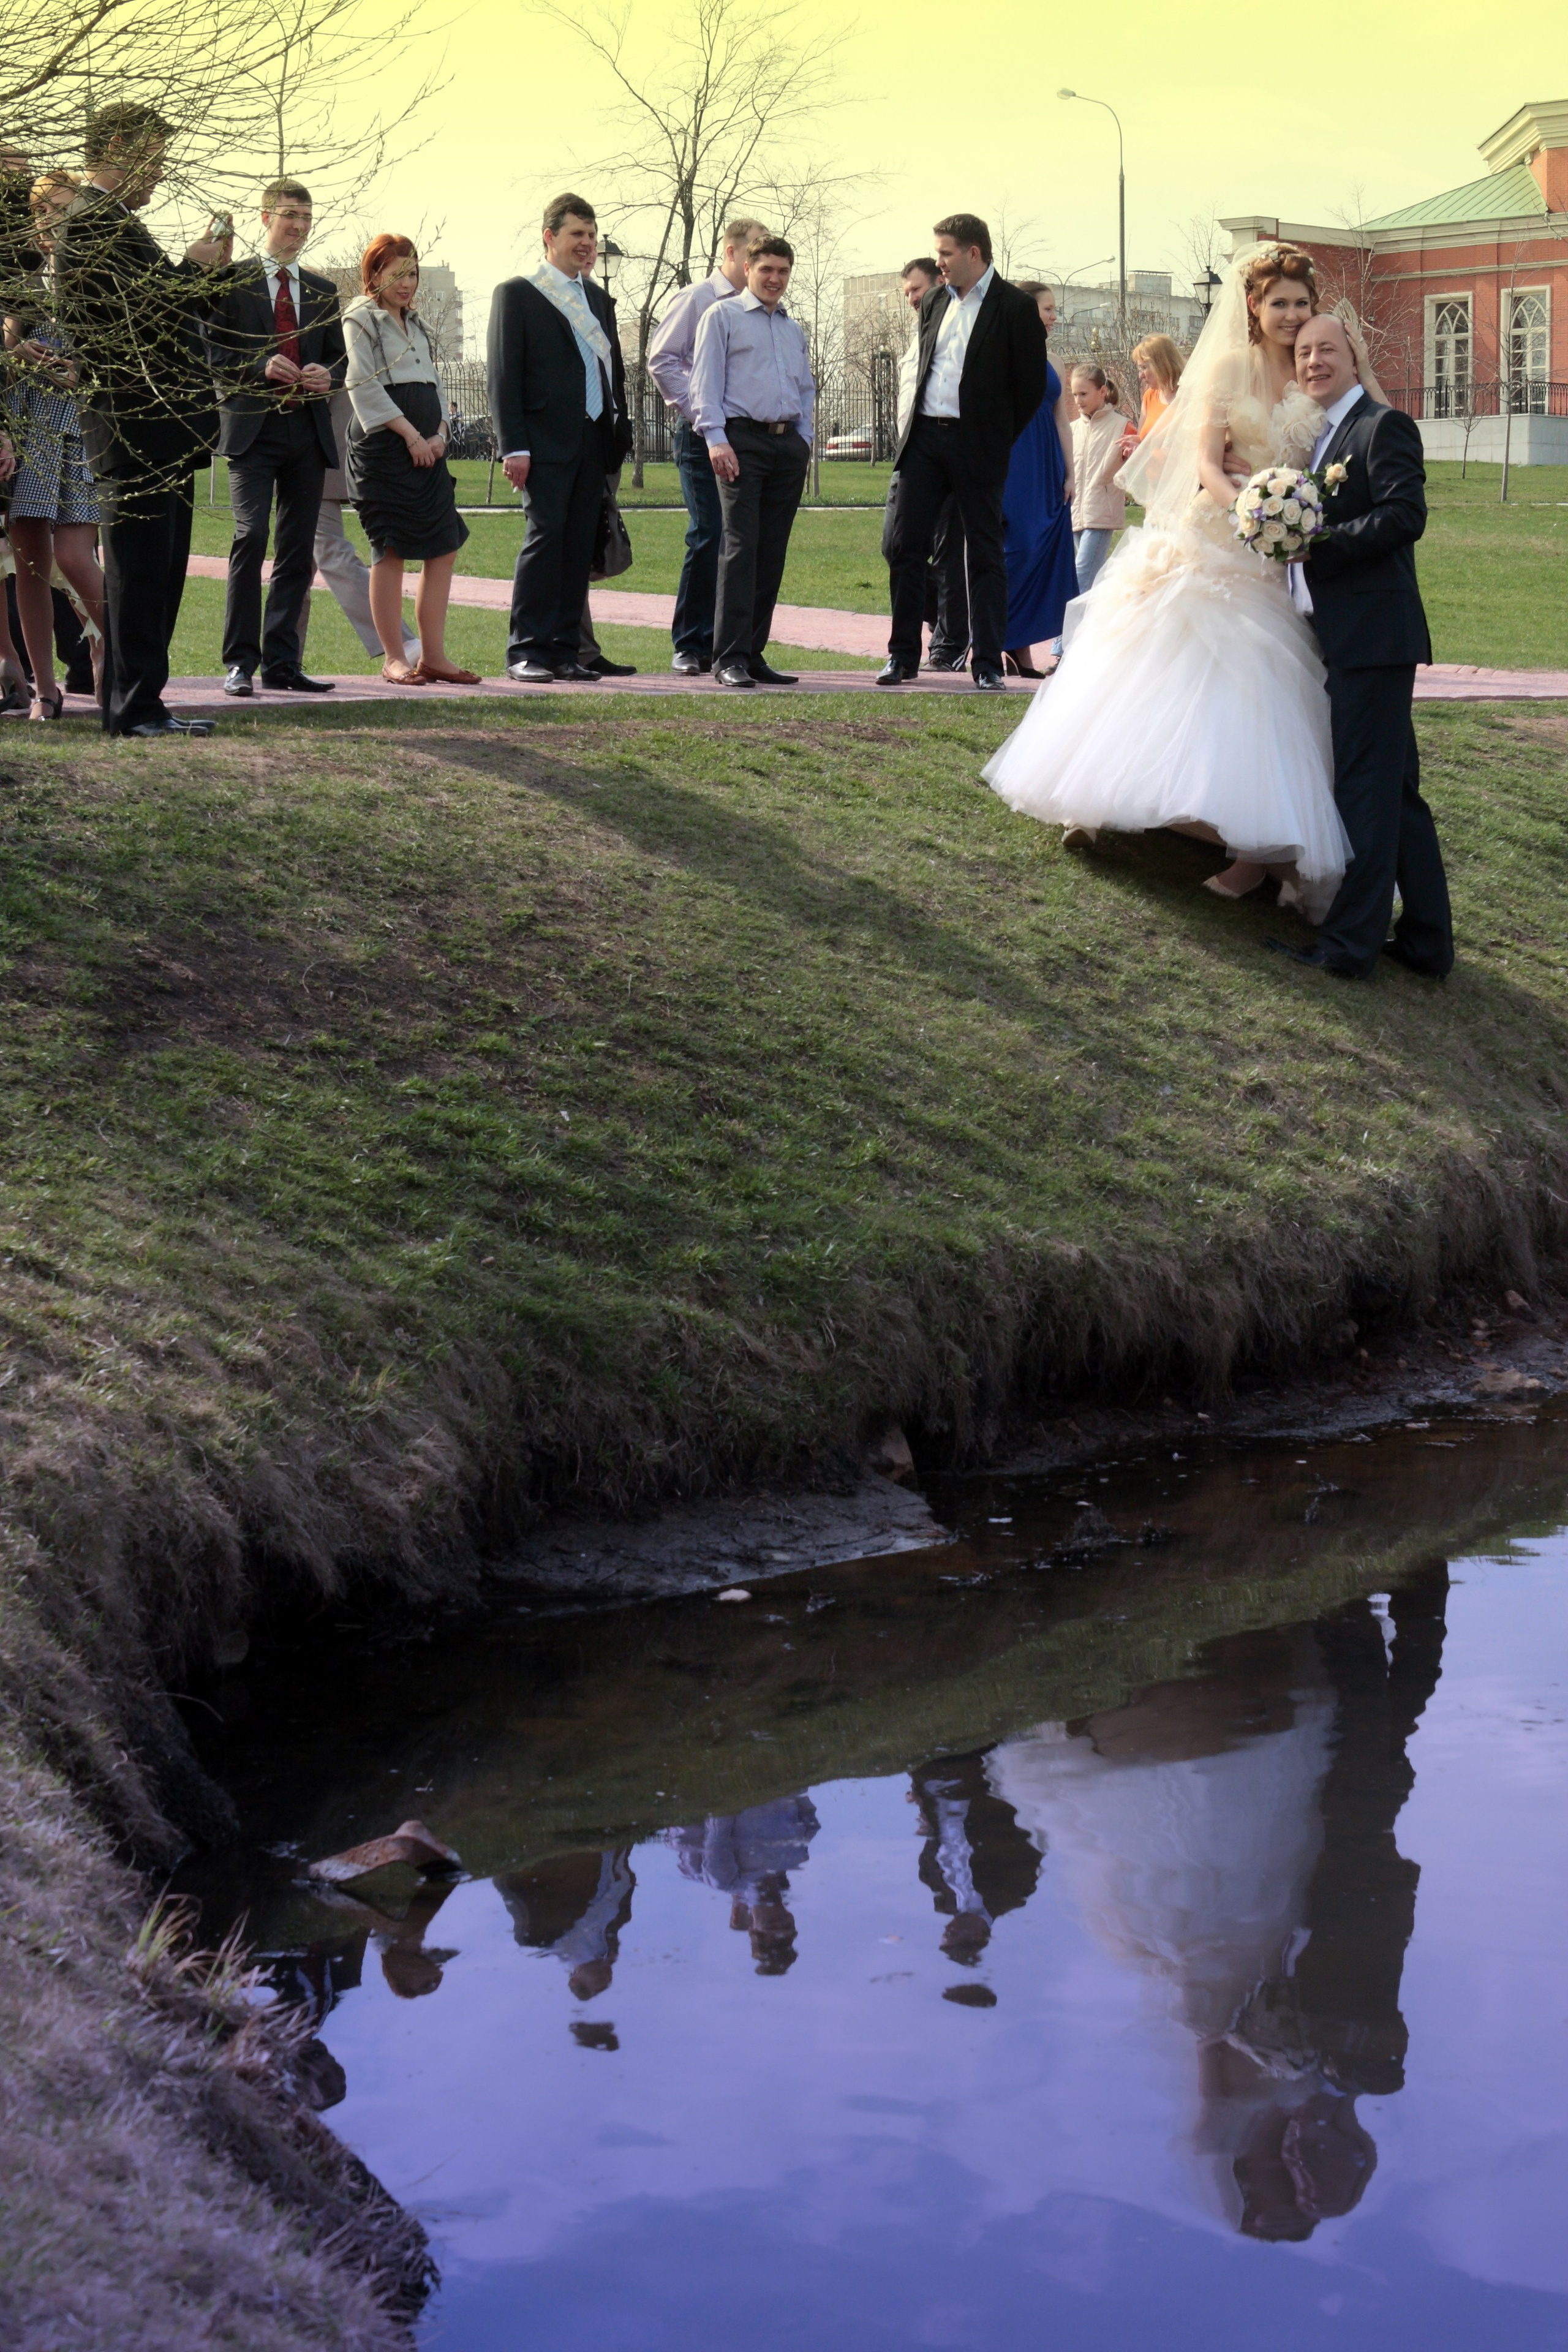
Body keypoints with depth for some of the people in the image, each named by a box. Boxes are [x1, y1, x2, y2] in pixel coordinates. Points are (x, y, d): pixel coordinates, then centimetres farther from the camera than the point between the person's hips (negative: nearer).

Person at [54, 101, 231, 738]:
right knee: (139, 568, -8)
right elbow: (143, 310, -22)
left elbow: (178, 308, 25)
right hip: (137, 423, -11)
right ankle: (135, 707, -5)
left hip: (162, 429, 11)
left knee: (158, 570, 12)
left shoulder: (113, 222, 22)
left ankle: (137, 703, 16)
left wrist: (211, 266, 10)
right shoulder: (92, 224, -11)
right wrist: (193, 269, -7)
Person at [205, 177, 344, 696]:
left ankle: (282, 663, 10)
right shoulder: (232, 281, 4)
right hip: (252, 427, -5)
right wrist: (260, 367, -16)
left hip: (307, 431, 5)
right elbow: (211, 351, -1)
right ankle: (240, 662, -10)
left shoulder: (322, 292, 19)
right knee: (251, 537, -16)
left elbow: (338, 358, 21)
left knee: (298, 552, 4)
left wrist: (327, 376, -2)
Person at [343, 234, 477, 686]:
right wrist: (411, 435, -13)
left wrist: (439, 433, 2)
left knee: (444, 548, 1)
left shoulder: (415, 322, 21)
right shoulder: (361, 318, -1)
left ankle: (433, 656, 4)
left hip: (426, 446, 7)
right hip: (383, 445, -7)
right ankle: (394, 660, -3)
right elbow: (364, 386, -10)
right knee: (391, 551, -7)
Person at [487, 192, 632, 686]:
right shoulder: (517, 294, 0)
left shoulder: (598, 298, 20)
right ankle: (526, 651, -9)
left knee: (580, 546, 5)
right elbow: (503, 376, -5)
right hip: (546, 442, -6)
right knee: (545, 535, -12)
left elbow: (614, 371, 23)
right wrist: (513, 446, -13)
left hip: (593, 444, 6)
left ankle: (564, 649, 8)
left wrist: (618, 434, 12)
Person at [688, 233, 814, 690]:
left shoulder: (793, 330, 23)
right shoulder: (723, 317, 5)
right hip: (743, 438, -6)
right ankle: (730, 657, -16)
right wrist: (716, 438, -13)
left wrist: (804, 438, 13)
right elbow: (706, 381, -2)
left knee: (772, 551, 4)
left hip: (788, 443, 6)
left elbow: (807, 390, 28)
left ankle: (754, 653, 8)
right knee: (741, 545, -14)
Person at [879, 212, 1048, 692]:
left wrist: (996, 441, 0)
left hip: (976, 446, -5)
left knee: (985, 556, 1)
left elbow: (1031, 385, -3)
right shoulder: (935, 302, 12)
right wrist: (919, 427, 13)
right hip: (924, 437, 5)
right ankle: (902, 656, 10)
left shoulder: (1015, 309, -5)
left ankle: (987, 664, 6)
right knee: (905, 545, 2)